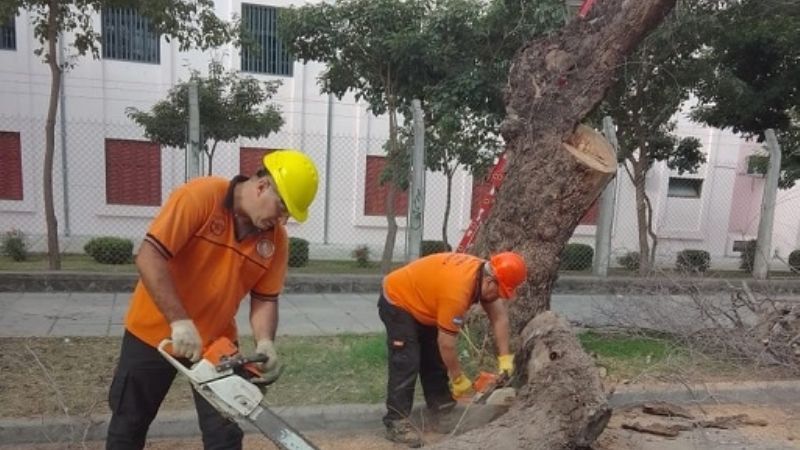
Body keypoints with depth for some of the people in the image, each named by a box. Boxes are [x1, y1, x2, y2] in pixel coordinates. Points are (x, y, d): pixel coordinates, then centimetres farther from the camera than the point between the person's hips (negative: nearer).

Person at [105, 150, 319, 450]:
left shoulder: (277, 240, -9)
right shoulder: (200, 195, -23)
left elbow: (265, 299, -4)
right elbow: (149, 257, -26)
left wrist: (265, 342, -22)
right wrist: (180, 322, -31)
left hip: (216, 341, 3)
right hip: (155, 331, -3)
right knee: (129, 422, 16)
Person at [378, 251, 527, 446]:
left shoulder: (485, 274, -11)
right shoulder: (457, 289, -36)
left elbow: (499, 316, -2)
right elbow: (447, 342, -27)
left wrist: (505, 357, -5)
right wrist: (459, 379, -14)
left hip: (420, 302, 10)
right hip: (397, 301, -10)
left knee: (435, 356, 13)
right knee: (407, 361, -14)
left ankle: (441, 407, 24)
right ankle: (396, 422, -8)